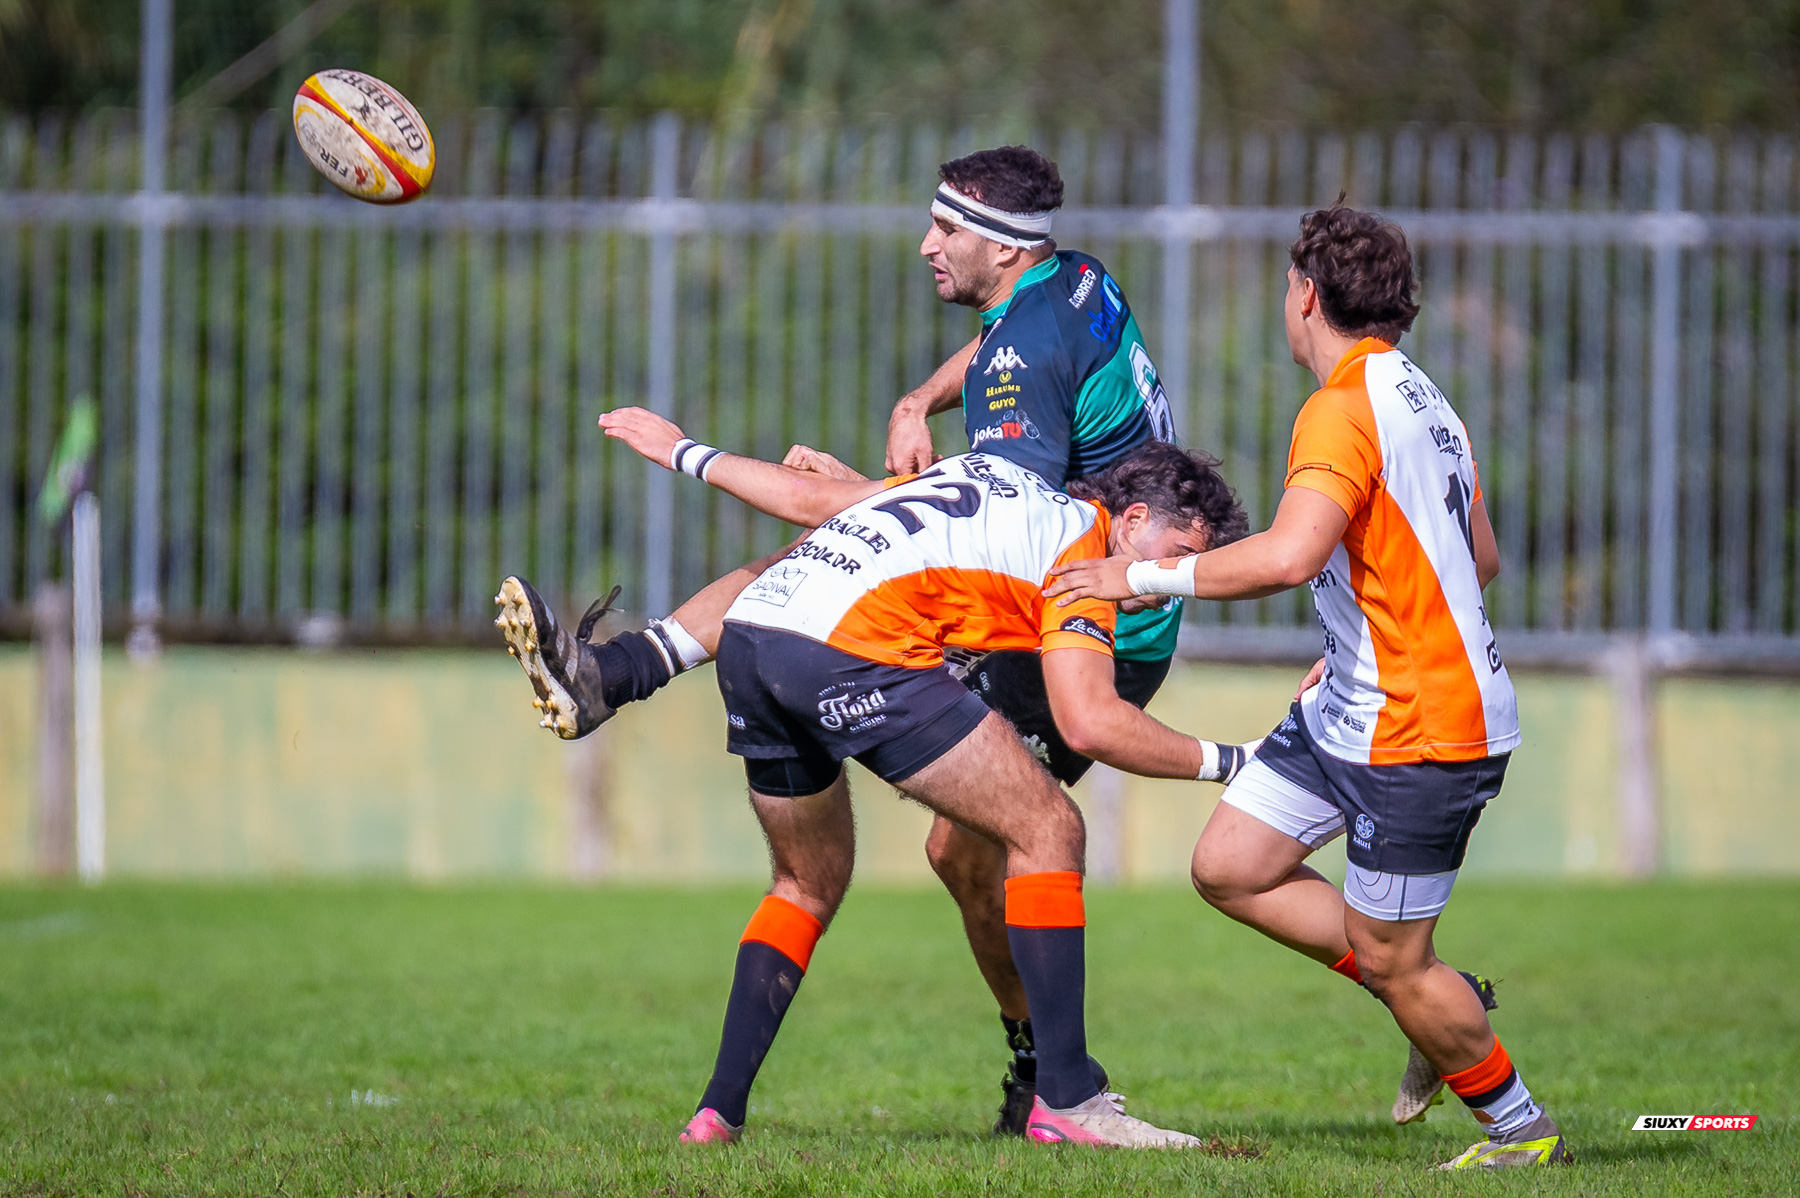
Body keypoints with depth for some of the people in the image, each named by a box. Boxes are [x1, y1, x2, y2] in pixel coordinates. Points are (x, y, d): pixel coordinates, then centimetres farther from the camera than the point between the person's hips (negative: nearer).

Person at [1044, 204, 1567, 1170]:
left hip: (1419, 730, -10)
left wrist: (1145, 575, -24)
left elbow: (1291, 555, -35)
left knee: (1391, 964, -1)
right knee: (1228, 869, 9)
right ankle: (1440, 1003, 19)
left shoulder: (1344, 410, -20)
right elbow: (1481, 558, 20)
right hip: (1353, 707, 10)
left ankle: (1521, 1129, 16)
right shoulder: (1416, 396, 12)